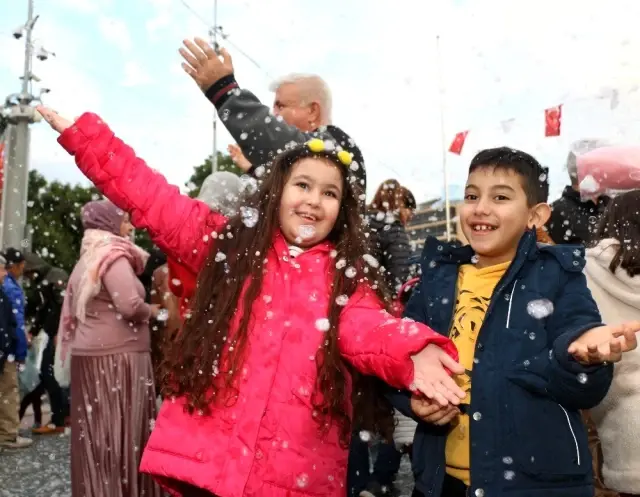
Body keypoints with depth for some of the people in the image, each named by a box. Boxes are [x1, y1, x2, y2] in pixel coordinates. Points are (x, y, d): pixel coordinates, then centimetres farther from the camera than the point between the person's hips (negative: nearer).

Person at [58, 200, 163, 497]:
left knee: (97, 435, 11)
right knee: (120, 433, -4)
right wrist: (153, 311, -4)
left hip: (90, 355, 9)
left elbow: (75, 310, 21)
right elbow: (130, 304, -22)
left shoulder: (87, 259, 17)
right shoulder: (114, 255, -10)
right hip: (116, 357, -8)